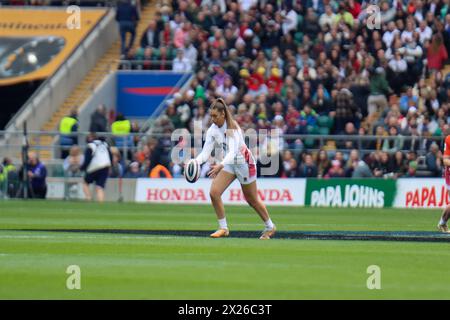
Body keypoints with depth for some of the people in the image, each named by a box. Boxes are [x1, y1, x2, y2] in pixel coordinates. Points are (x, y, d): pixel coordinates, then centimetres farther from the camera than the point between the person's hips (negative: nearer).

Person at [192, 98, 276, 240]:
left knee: (252, 199, 8)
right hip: (229, 163, 6)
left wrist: (220, 165, -51)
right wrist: (195, 162, -32)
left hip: (244, 162, -6)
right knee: (214, 192, -12)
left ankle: (270, 227, 31)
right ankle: (223, 228, 0)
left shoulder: (232, 127, -26)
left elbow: (233, 152, -35)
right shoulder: (212, 130, -8)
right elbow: (205, 152, -11)